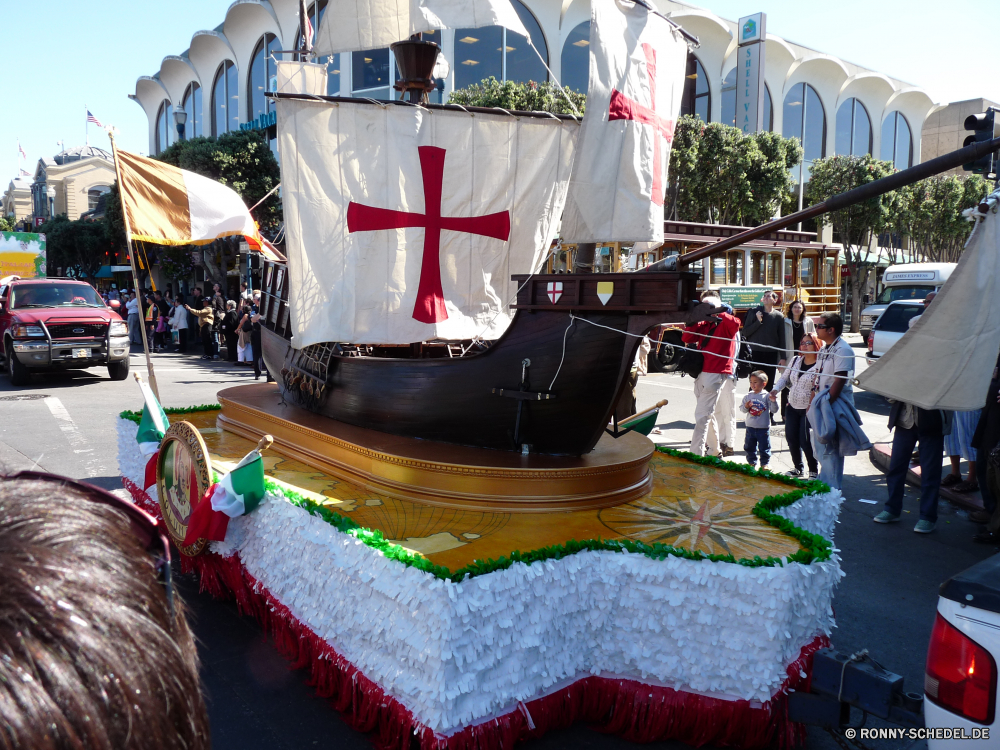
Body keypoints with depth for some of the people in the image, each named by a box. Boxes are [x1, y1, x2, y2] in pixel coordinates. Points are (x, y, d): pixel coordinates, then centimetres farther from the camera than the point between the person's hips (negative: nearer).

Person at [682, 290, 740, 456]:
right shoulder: (704, 324, 17)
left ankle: (695, 455, -11)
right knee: (708, 414, 17)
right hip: (701, 372, 8)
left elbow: (735, 324, -25)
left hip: (716, 373, -8)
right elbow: (687, 338, 7)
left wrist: (718, 312, -16)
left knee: (701, 416, -11)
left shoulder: (725, 323, -2)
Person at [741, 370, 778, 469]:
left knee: (764, 448, 5)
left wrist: (773, 401, -24)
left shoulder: (767, 396, -7)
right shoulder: (748, 396, 2)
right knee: (749, 447, 12)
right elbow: (741, 408, 5)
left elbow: (774, 410, -8)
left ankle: (765, 463, 20)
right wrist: (746, 407, -16)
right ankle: (752, 462, 27)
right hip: (750, 427, 3)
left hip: (763, 428, -3)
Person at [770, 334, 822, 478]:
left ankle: (814, 471, 13)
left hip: (809, 410, -6)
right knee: (791, 438, 7)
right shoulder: (795, 360, 8)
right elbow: (784, 378, 15)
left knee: (805, 442, -7)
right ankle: (798, 468, 26)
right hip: (792, 407, 6)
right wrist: (775, 389, -1)